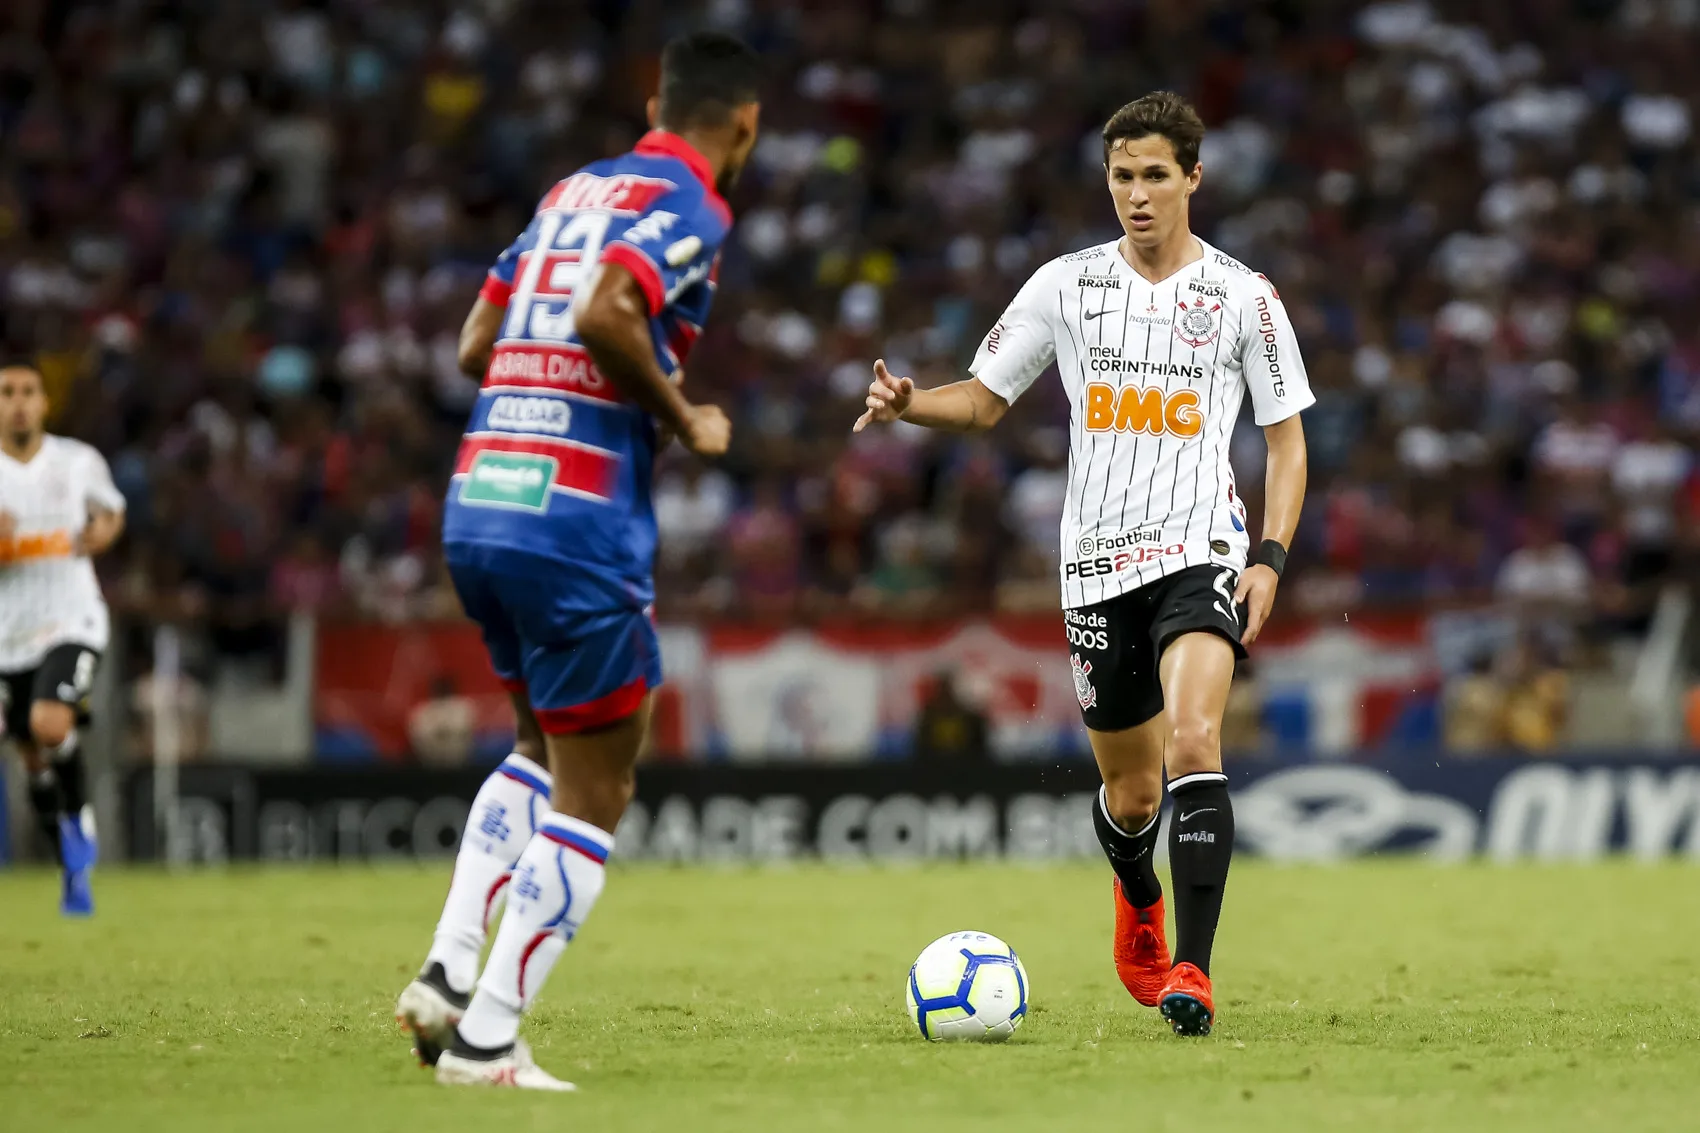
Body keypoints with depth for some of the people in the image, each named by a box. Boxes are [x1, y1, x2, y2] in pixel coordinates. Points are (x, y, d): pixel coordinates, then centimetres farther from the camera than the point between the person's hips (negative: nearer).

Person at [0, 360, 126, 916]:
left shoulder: (79, 462, 0)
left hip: (71, 623, -2)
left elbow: (111, 509, 19)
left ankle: (80, 818, 0)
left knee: (49, 727, -27)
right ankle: (74, 870, 28)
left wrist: (103, 532, -3)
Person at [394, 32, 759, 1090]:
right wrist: (684, 420, -7)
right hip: (578, 518, -8)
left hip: (476, 505, 8)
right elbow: (606, 316, -22)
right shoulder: (690, 209, -4)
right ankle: (485, 1040, -2)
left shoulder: (573, 191, 19)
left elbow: (476, 344, 18)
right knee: (594, 795, 2)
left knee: (544, 750, 26)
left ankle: (448, 971, 12)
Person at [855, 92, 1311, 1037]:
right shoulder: (1067, 285, 6)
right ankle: (1138, 900, 47)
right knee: (1130, 791, 11)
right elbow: (984, 400, 11)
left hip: (1201, 551, -2)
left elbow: (1288, 436, 6)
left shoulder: (1244, 296, 1)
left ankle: (1193, 971, -27)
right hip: (1098, 562, 3)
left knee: (1193, 738, -26)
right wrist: (909, 403, -10)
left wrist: (1271, 558, -6)